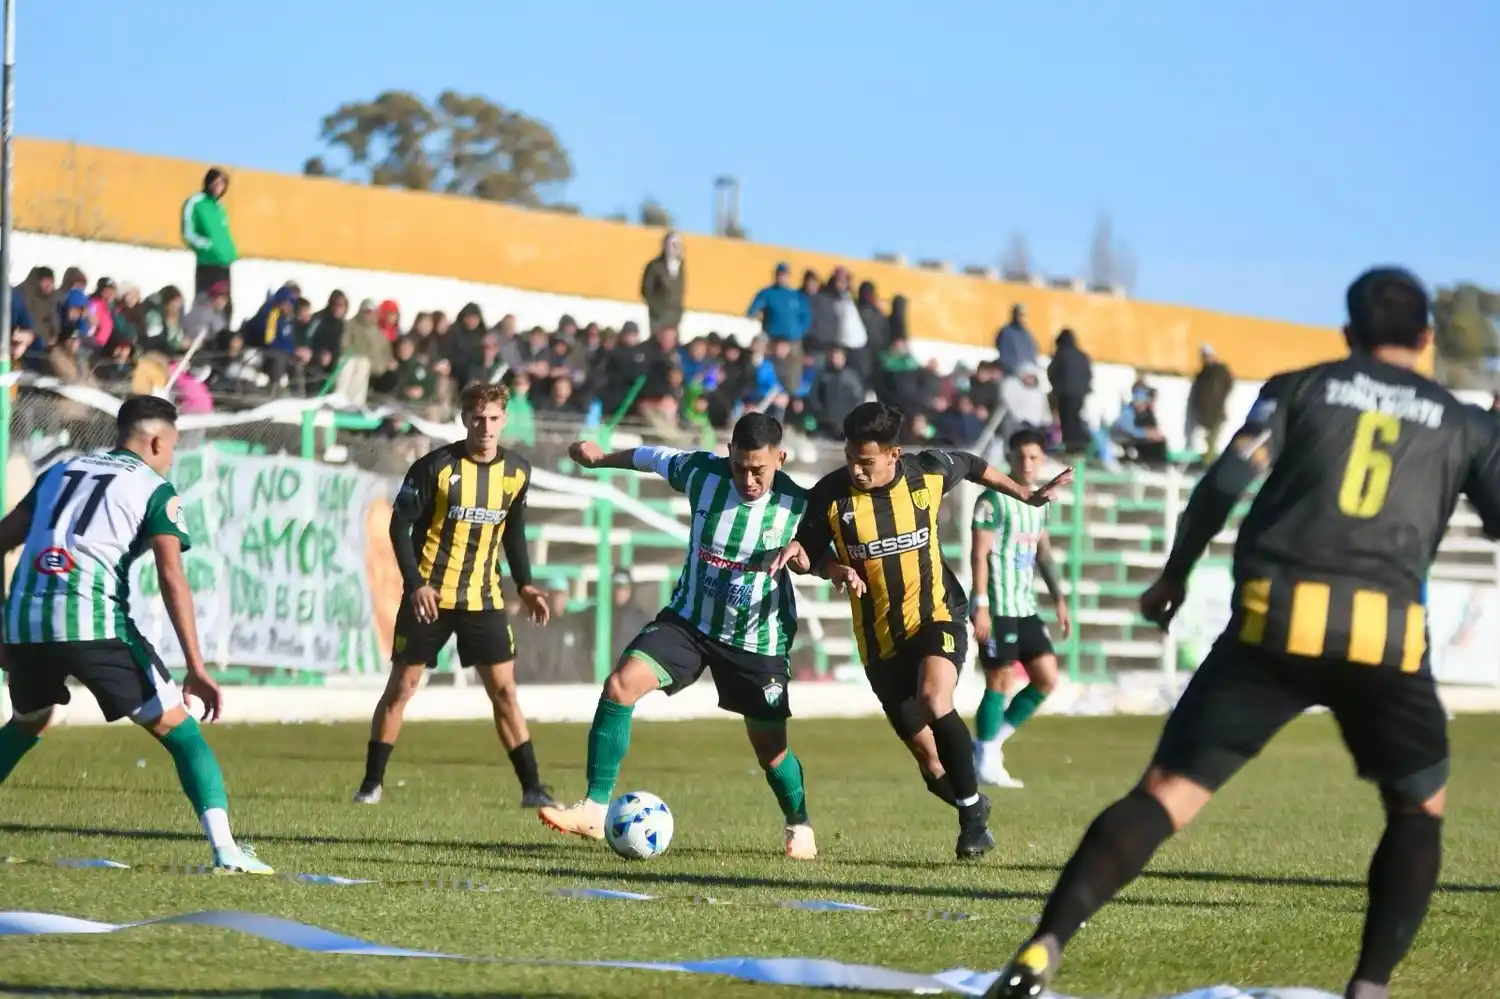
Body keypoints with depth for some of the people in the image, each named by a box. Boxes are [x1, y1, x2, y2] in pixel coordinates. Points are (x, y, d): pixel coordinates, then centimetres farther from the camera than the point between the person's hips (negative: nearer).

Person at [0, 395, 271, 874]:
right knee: (180, 731, 3)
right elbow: (172, 579, -5)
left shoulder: (60, 471, 24)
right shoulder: (155, 489, 8)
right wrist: (196, 669, -9)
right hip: (93, 624, -5)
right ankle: (224, 848, -11)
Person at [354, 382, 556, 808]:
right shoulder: (436, 466, -11)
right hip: (430, 596, -3)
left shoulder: (517, 472, 3)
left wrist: (523, 584, 6)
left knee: (504, 690, -2)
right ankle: (372, 782, 12)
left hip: (483, 598, 3)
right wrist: (416, 584, -18)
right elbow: (400, 524, -8)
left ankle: (532, 788, 1)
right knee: (401, 686, 2)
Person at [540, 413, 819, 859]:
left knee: (770, 747, 6)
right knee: (620, 685, -20)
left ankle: (800, 826, 37)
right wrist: (601, 458, 23)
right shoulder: (703, 472, -12)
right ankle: (594, 810, -17)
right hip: (689, 620, 2)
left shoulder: (798, 507, -17)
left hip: (758, 639, -2)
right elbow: (653, 456, 7)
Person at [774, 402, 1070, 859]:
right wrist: (837, 570, -20)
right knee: (925, 754, 6)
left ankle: (972, 809, -14)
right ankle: (971, 804, 36)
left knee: (933, 699, -30)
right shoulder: (830, 495, -13)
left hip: (935, 614, -2)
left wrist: (1028, 496, 19)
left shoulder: (927, 473, -11)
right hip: (878, 636, 2)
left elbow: (971, 465, 12)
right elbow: (813, 551, 1)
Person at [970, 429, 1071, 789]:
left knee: (1047, 678, 5)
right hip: (998, 608, -8)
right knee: (998, 682, -5)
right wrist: (980, 605, -19)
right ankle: (986, 761, 4)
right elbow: (979, 554, -13)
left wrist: (1058, 600, 17)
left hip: (1026, 607, 8)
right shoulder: (994, 499, -10)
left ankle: (992, 741, 15)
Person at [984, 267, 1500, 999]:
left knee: (1170, 792, -1)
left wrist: (1175, 575, 17)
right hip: (1388, 633, 0)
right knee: (1419, 809, 22)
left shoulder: (1301, 388, 17)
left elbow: (1225, 483, 6)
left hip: (1278, 621, 0)